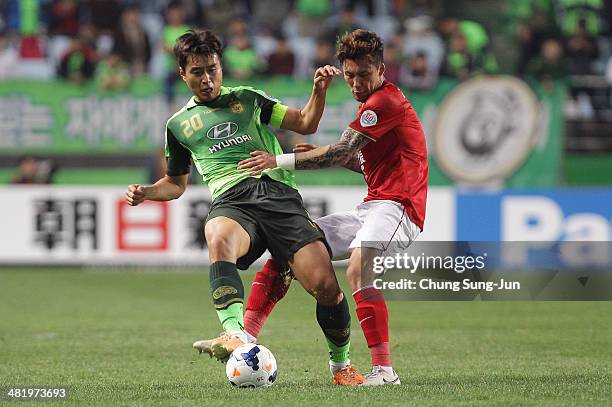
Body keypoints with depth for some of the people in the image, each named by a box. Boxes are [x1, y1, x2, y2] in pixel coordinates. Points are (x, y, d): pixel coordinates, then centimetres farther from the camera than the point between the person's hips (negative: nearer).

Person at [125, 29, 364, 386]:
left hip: (277, 192, 0)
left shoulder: (247, 99, 21)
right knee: (219, 238, -41)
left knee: (325, 285, -16)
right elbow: (177, 183, 34)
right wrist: (147, 193, 14)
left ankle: (341, 363, 11)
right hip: (231, 201, 0)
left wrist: (319, 91, 0)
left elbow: (305, 124, 18)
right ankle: (235, 335, -59)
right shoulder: (179, 124, 24)